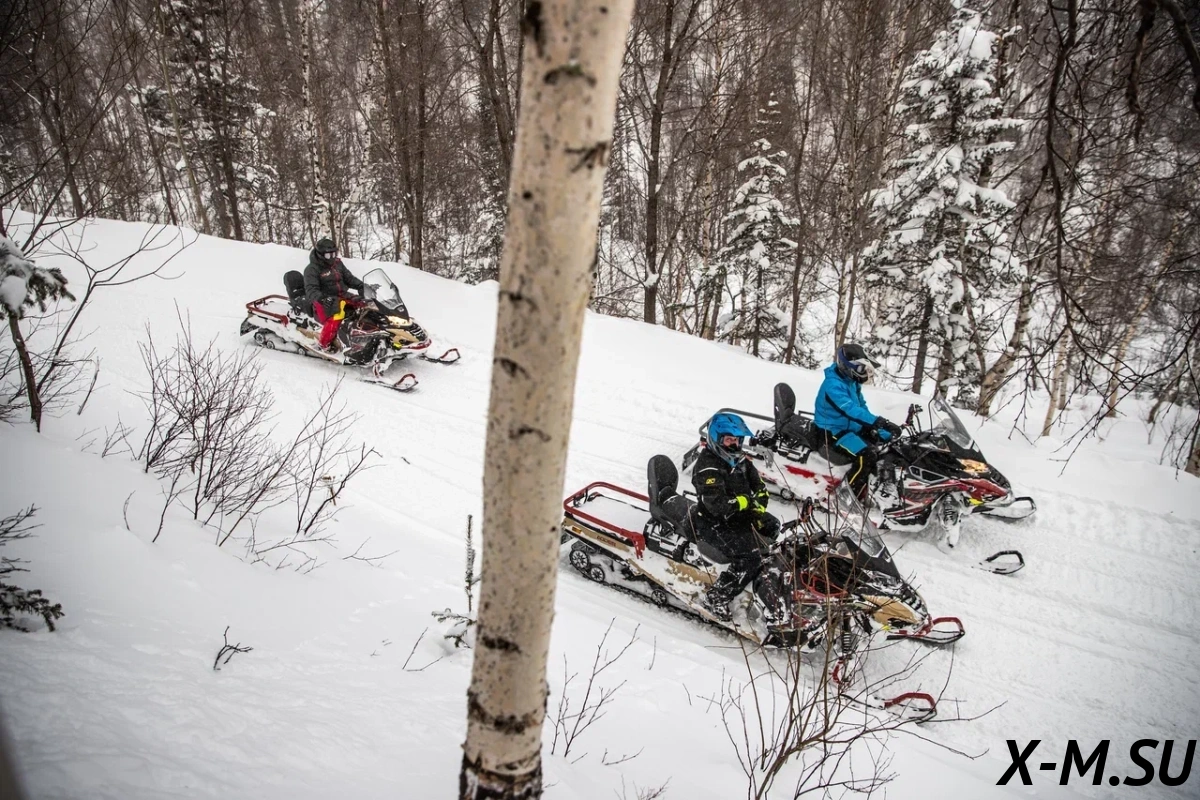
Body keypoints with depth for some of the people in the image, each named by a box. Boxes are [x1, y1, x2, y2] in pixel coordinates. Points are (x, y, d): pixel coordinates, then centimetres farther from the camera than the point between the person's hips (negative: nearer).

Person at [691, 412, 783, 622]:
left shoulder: (739, 459, 6)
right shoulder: (707, 467, -21)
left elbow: (758, 484, 10)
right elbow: (717, 505, -31)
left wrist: (759, 506, -8)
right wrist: (746, 501, -26)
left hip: (742, 514, 9)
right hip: (716, 524, -9)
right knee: (750, 557, -23)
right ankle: (716, 597, -11)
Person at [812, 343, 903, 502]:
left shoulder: (852, 382, 7)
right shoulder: (833, 384, -24)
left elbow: (862, 407, 12)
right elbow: (850, 410, -36)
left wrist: (881, 432, 3)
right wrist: (879, 422, -44)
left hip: (852, 427, 10)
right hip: (832, 431, -10)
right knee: (866, 456, -28)